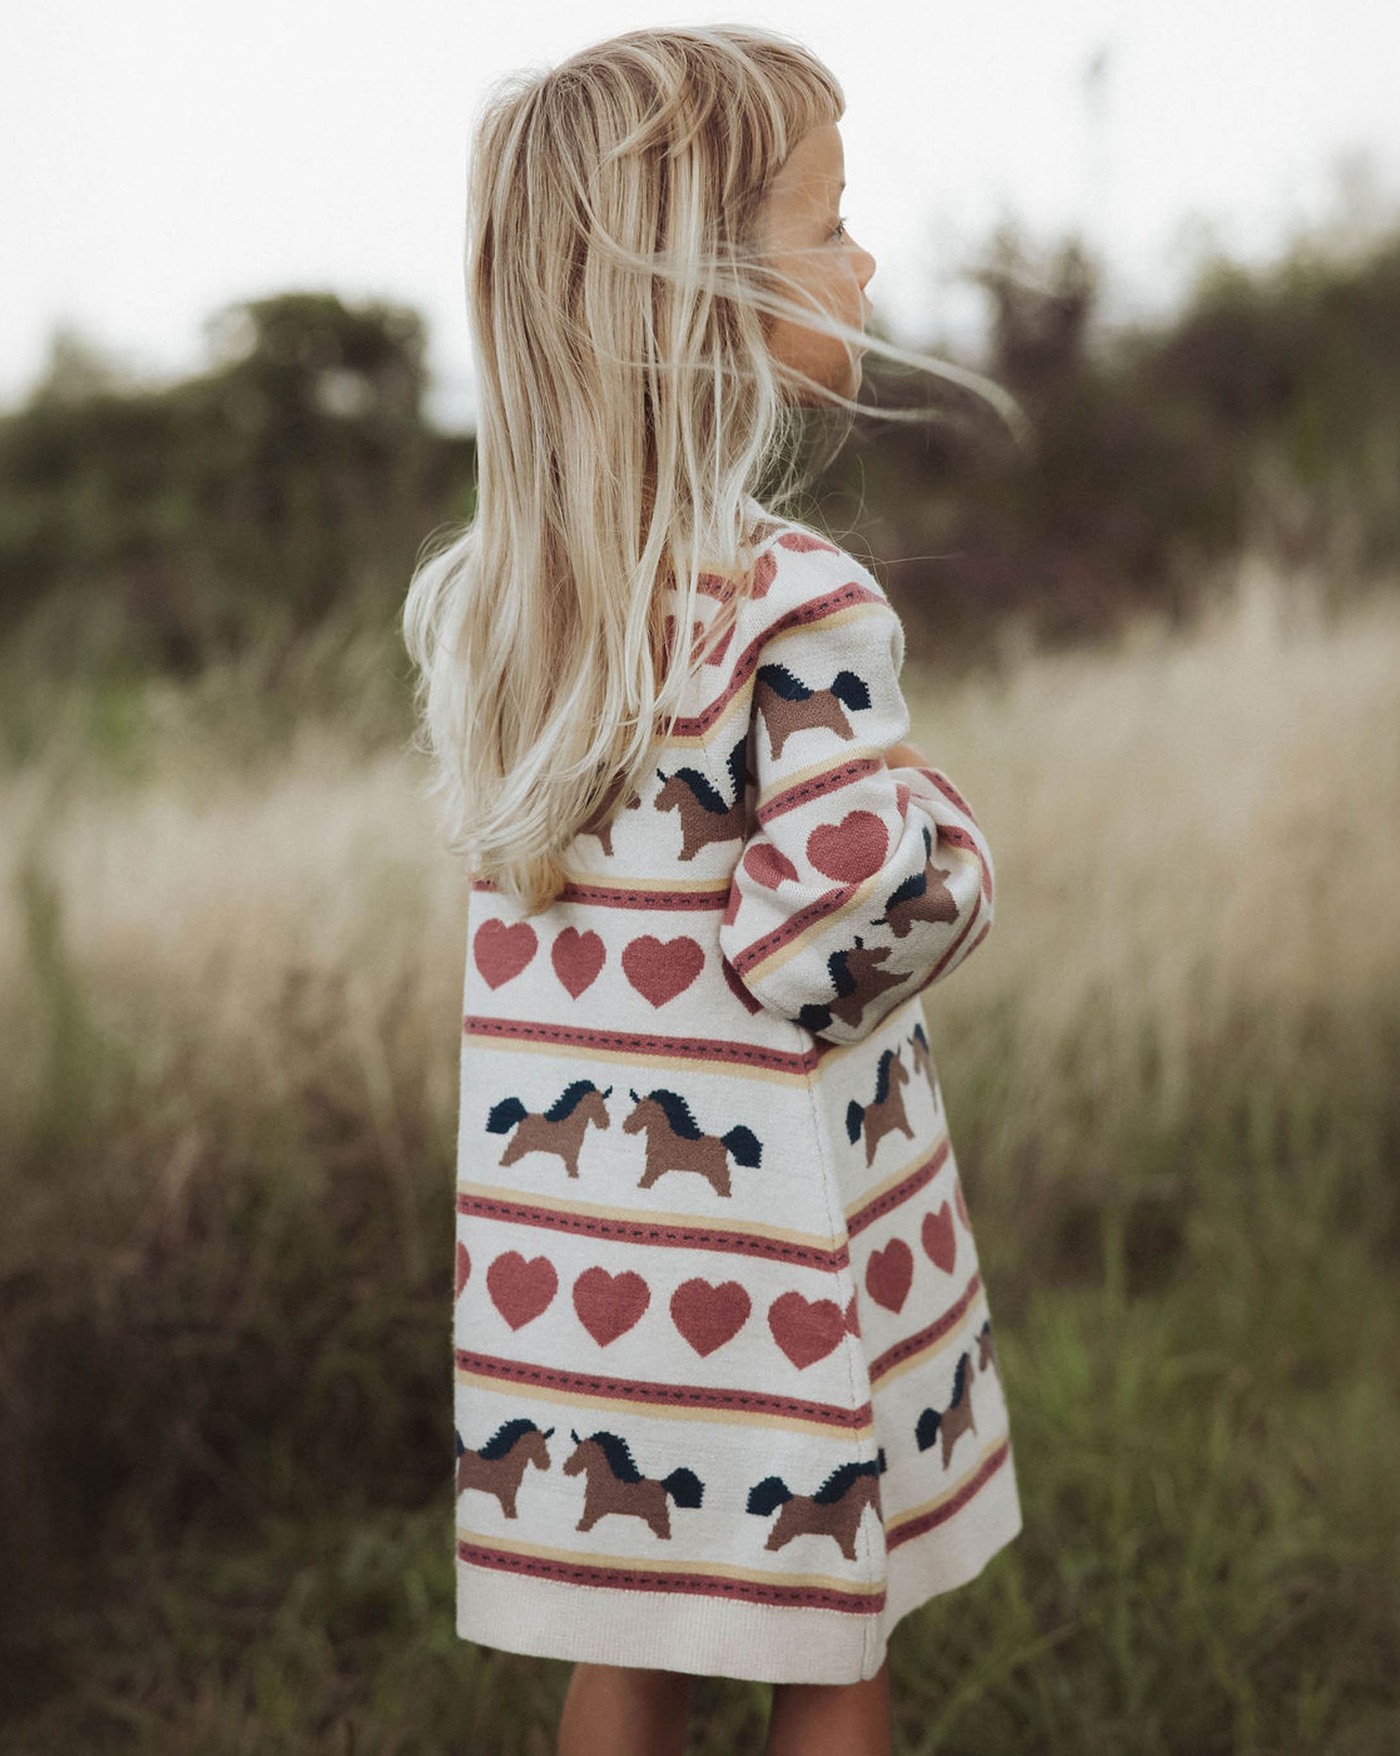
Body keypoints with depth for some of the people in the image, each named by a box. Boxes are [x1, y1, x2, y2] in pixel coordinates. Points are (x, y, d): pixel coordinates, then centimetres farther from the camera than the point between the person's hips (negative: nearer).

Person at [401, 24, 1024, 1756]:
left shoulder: (474, 599, 1)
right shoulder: (798, 605, -21)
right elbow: (851, 924, -24)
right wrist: (950, 837, -3)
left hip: (566, 1232, 6)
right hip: (772, 1234, -5)